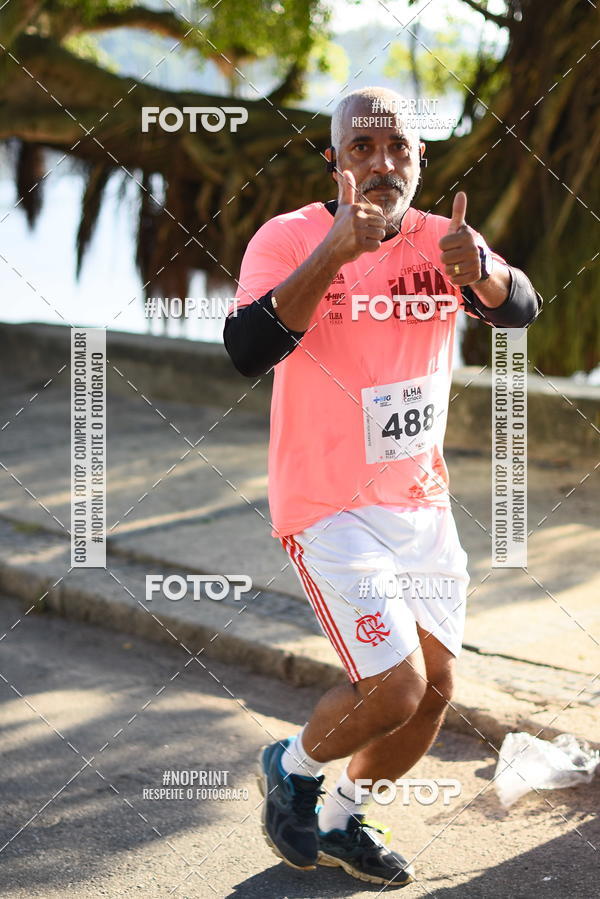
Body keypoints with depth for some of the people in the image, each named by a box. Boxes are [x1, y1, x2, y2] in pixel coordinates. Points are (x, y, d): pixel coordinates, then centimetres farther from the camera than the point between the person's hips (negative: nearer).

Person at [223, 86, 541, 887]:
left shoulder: (443, 242, 0)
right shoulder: (290, 239, -14)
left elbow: (520, 311, -18)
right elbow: (248, 354, -31)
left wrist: (481, 269, -41)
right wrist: (333, 253, -42)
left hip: (422, 502, 6)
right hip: (329, 509, -6)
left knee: (434, 692, 9)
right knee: (393, 686, -14)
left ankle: (340, 821, 33)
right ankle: (292, 768, 16)